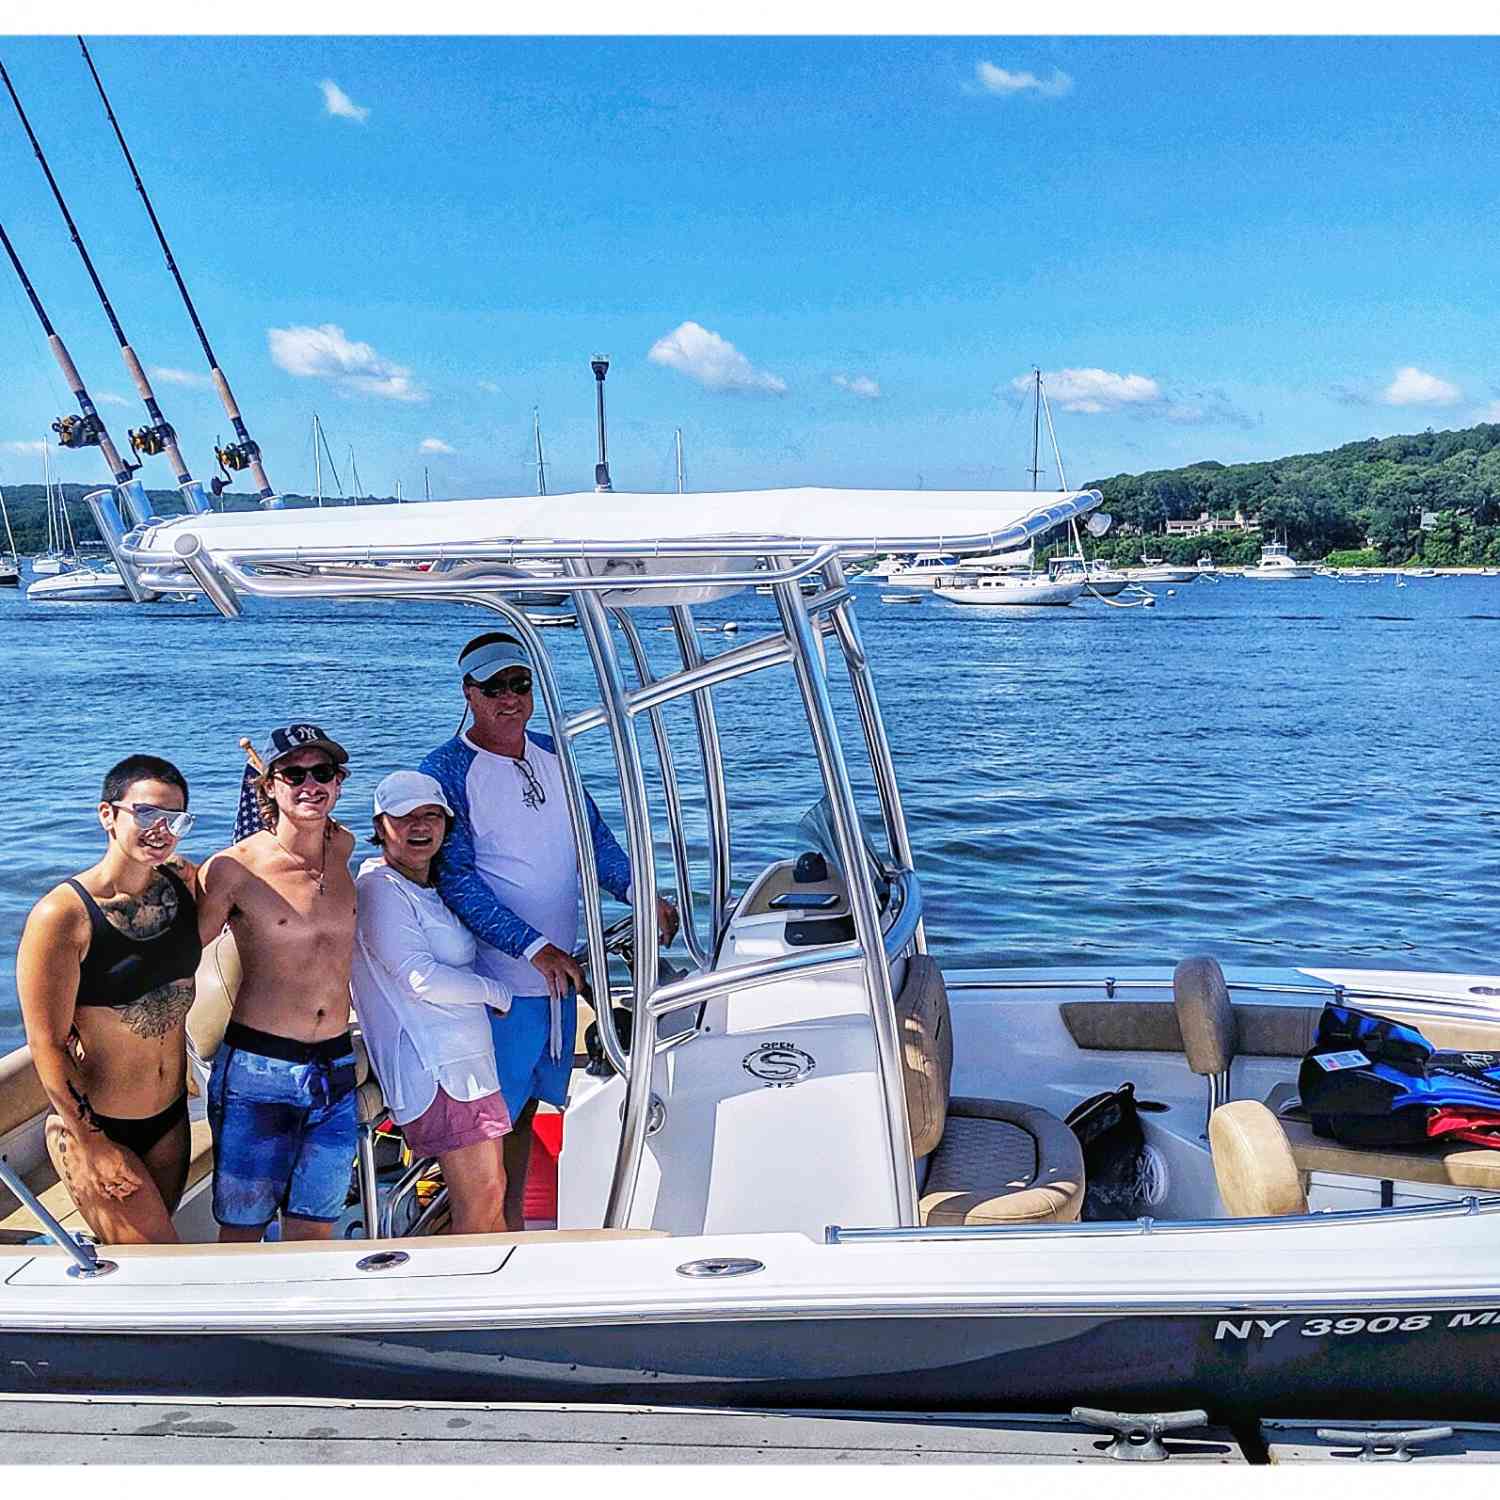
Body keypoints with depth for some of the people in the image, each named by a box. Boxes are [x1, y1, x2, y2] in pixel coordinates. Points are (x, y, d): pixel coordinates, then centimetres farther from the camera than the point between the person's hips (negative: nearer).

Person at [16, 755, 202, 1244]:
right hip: (92, 1126, -6)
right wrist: (91, 1145, -14)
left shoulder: (185, 883, -4)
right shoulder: (61, 915, -20)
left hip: (171, 1118, 6)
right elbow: (47, 1045, -16)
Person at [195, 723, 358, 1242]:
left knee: (313, 1236, 11)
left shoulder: (343, 846, 4)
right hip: (257, 1070, -4)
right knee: (241, 1233, 7)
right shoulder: (233, 869, -10)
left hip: (336, 1071, 4)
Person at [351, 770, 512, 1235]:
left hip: (470, 1056, 10)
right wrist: (500, 992, -6)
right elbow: (421, 979, -18)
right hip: (436, 1065, -10)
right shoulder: (379, 888, -11)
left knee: (492, 1192, 12)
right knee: (481, 1199, -11)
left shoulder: (432, 890, 19)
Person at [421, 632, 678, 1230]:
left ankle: (514, 1223, 34)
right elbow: (455, 877, -18)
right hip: (497, 978, -6)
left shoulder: (552, 753, 8)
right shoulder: (446, 770, -13)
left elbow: (595, 837, 15)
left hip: (561, 972, 6)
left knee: (526, 1107, 19)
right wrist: (535, 948, -23)